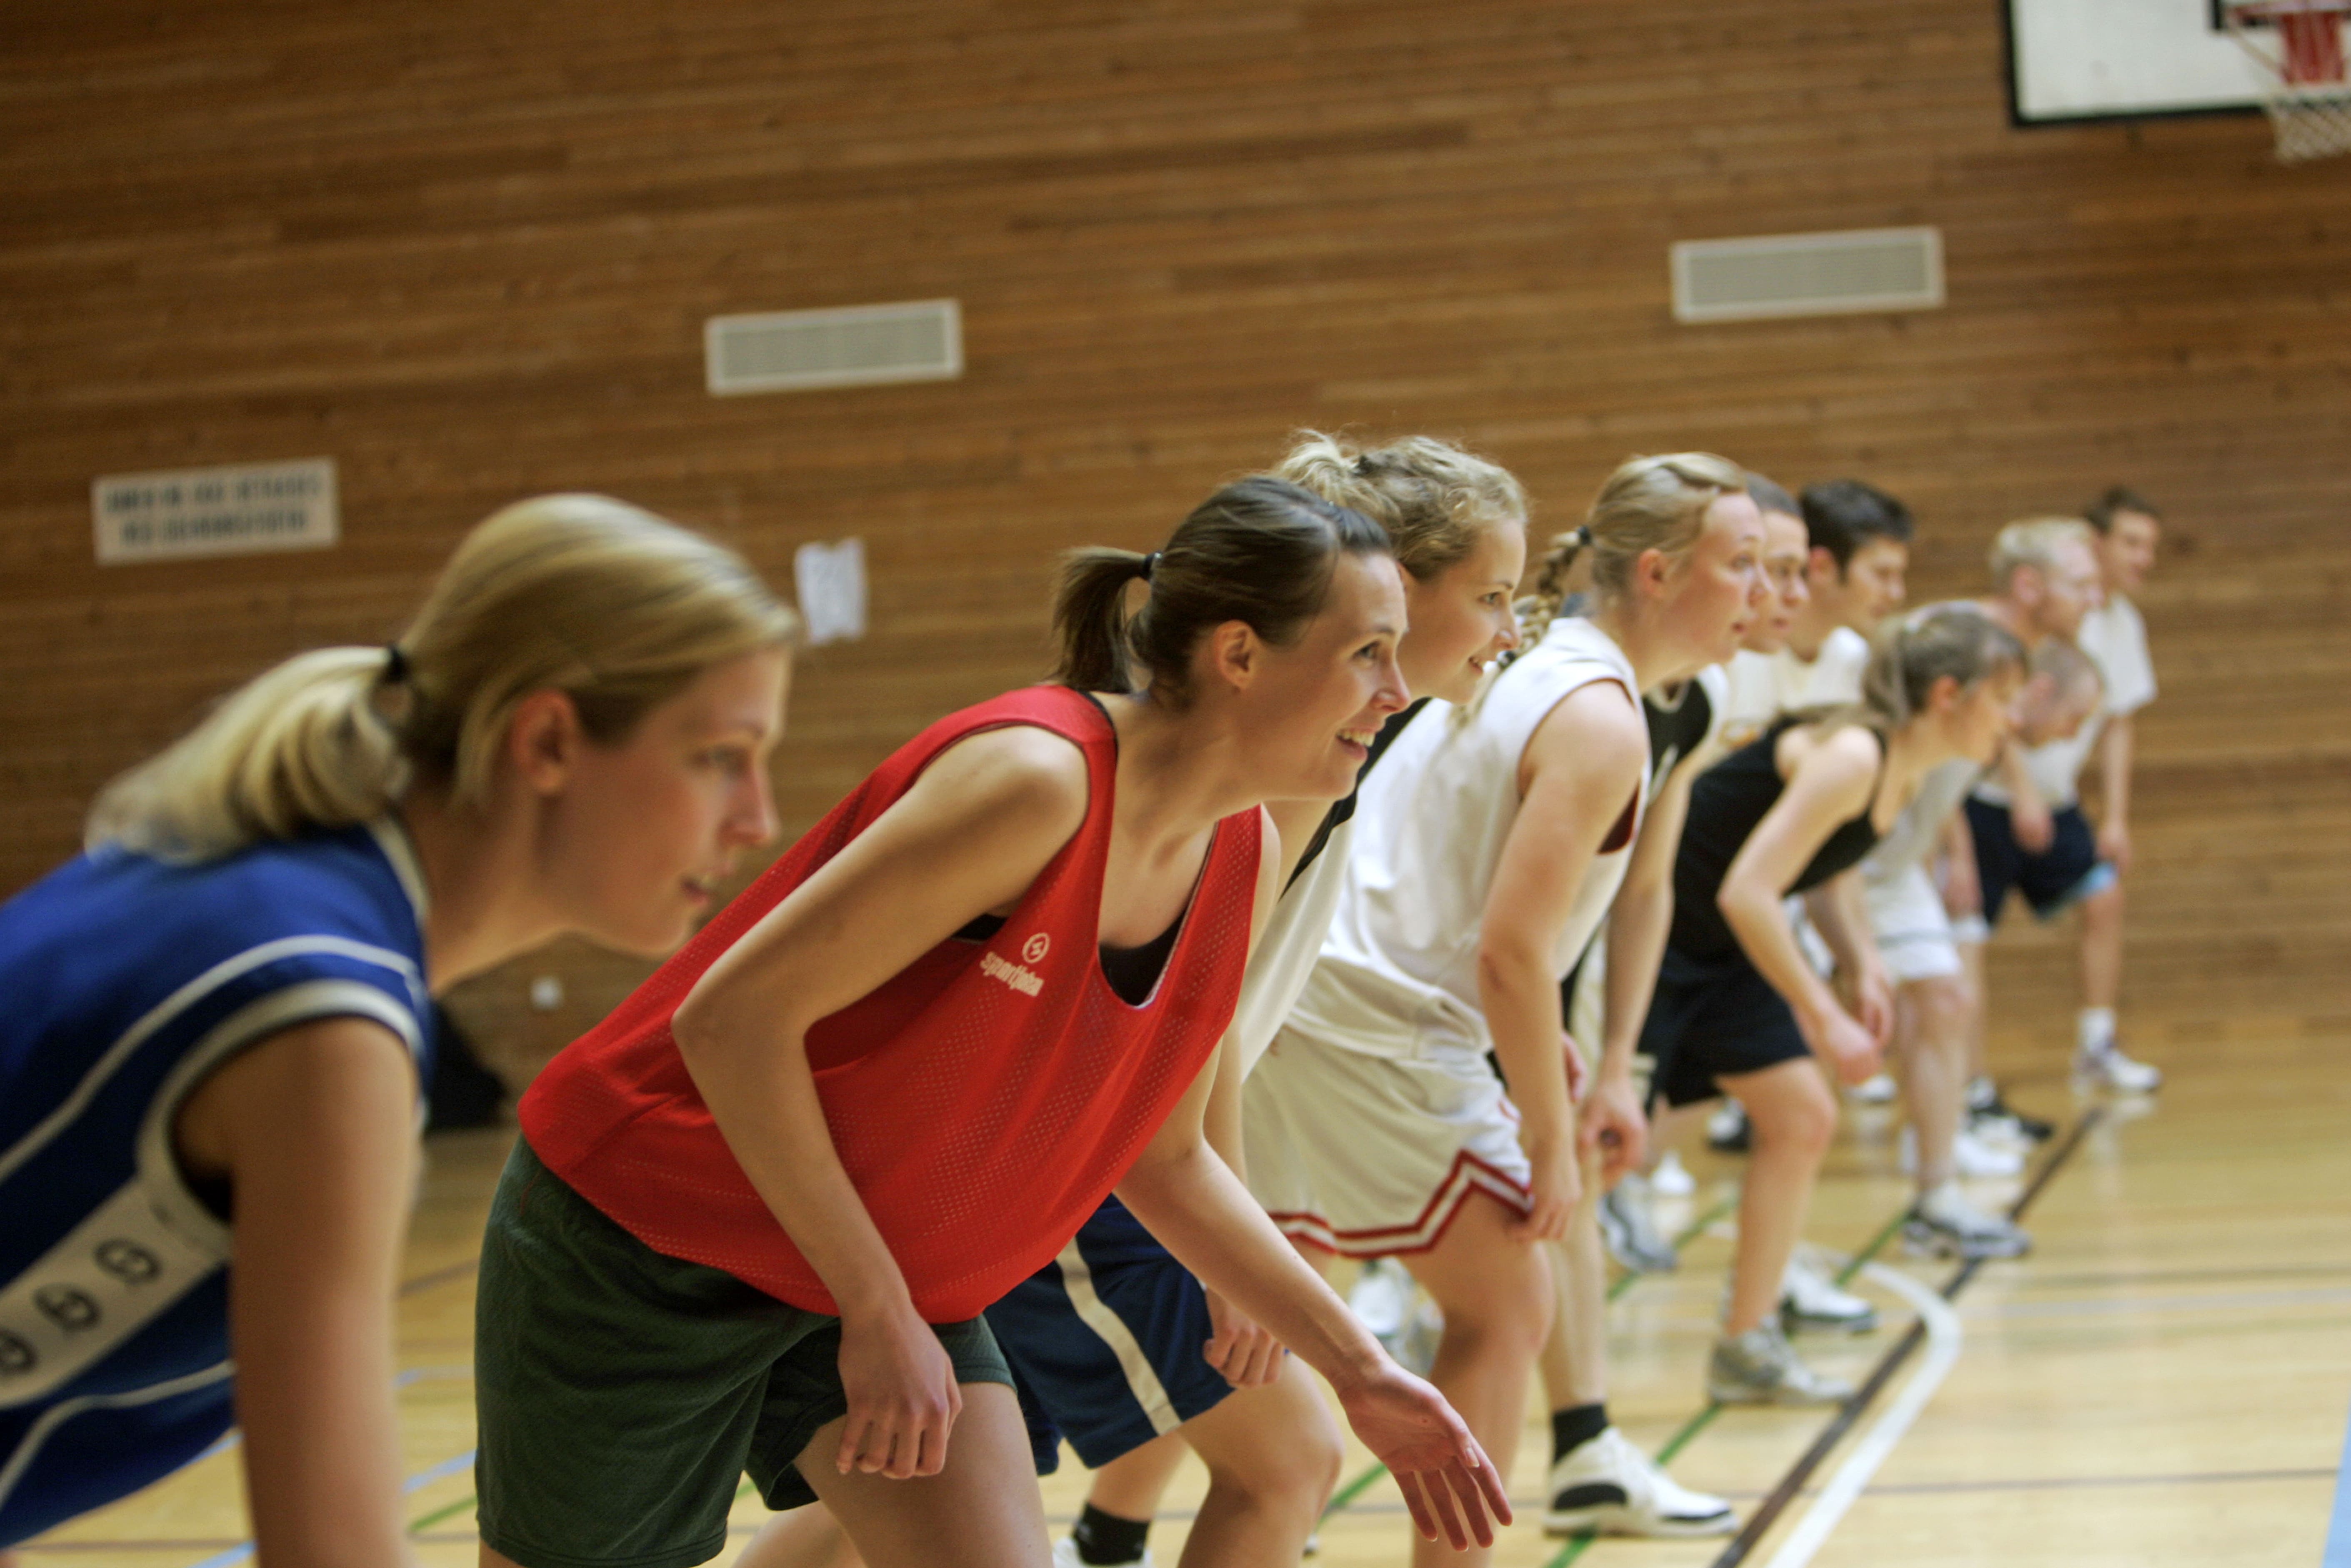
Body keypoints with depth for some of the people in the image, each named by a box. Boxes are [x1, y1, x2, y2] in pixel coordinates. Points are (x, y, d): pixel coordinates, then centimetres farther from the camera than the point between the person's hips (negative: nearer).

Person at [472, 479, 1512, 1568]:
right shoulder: (1037, 775, -26)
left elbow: (1163, 1160, 11)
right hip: (646, 1236, -7)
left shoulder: (1245, 857, -1)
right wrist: (878, 1314, -23)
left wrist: (1358, 1374, 7)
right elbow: (732, 1016, -26)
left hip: (894, 1283, 7)